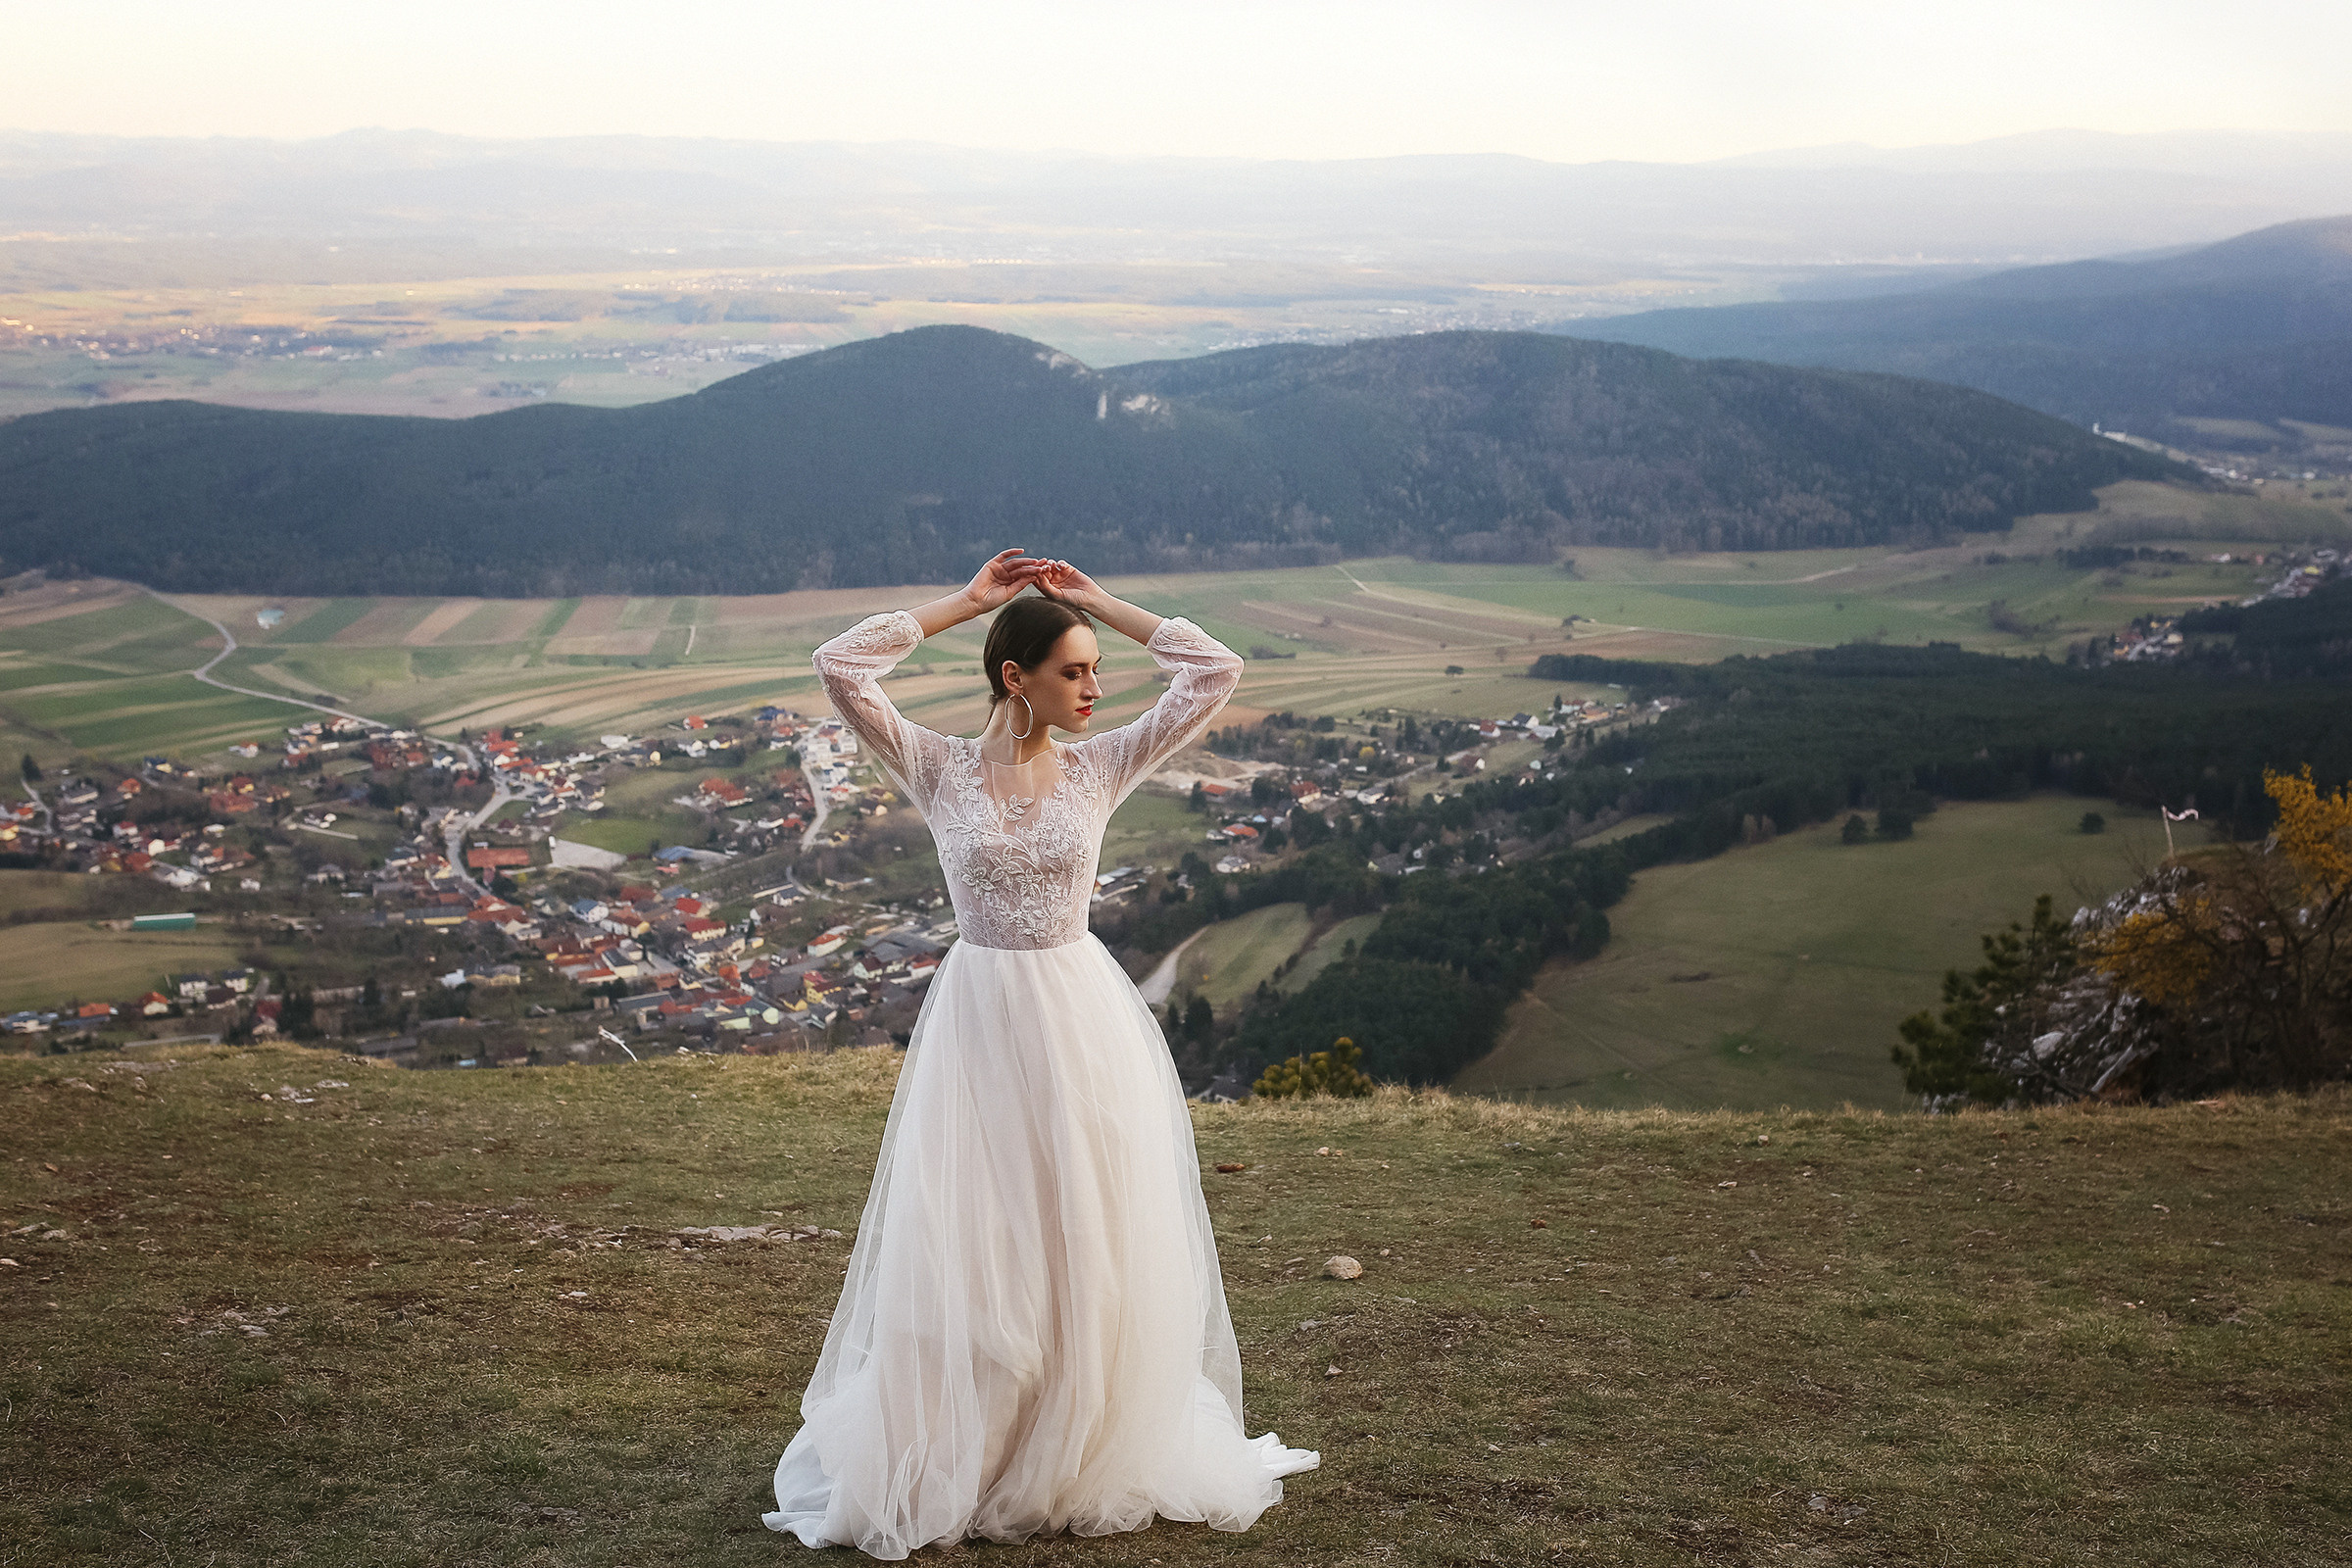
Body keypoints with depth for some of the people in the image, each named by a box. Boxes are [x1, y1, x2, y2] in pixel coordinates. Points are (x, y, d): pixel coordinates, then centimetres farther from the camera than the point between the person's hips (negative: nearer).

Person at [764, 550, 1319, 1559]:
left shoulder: (1100, 769, 2)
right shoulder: (938, 770, -2)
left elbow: (1215, 672, -2)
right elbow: (840, 666, -12)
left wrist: (1103, 607, 1)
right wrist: (963, 603, -6)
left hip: (1083, 1024, 2)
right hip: (978, 1019, -2)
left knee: (1088, 1244, 8)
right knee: (966, 1250, 3)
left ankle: (1093, 1460, 23)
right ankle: (953, 1466, 17)